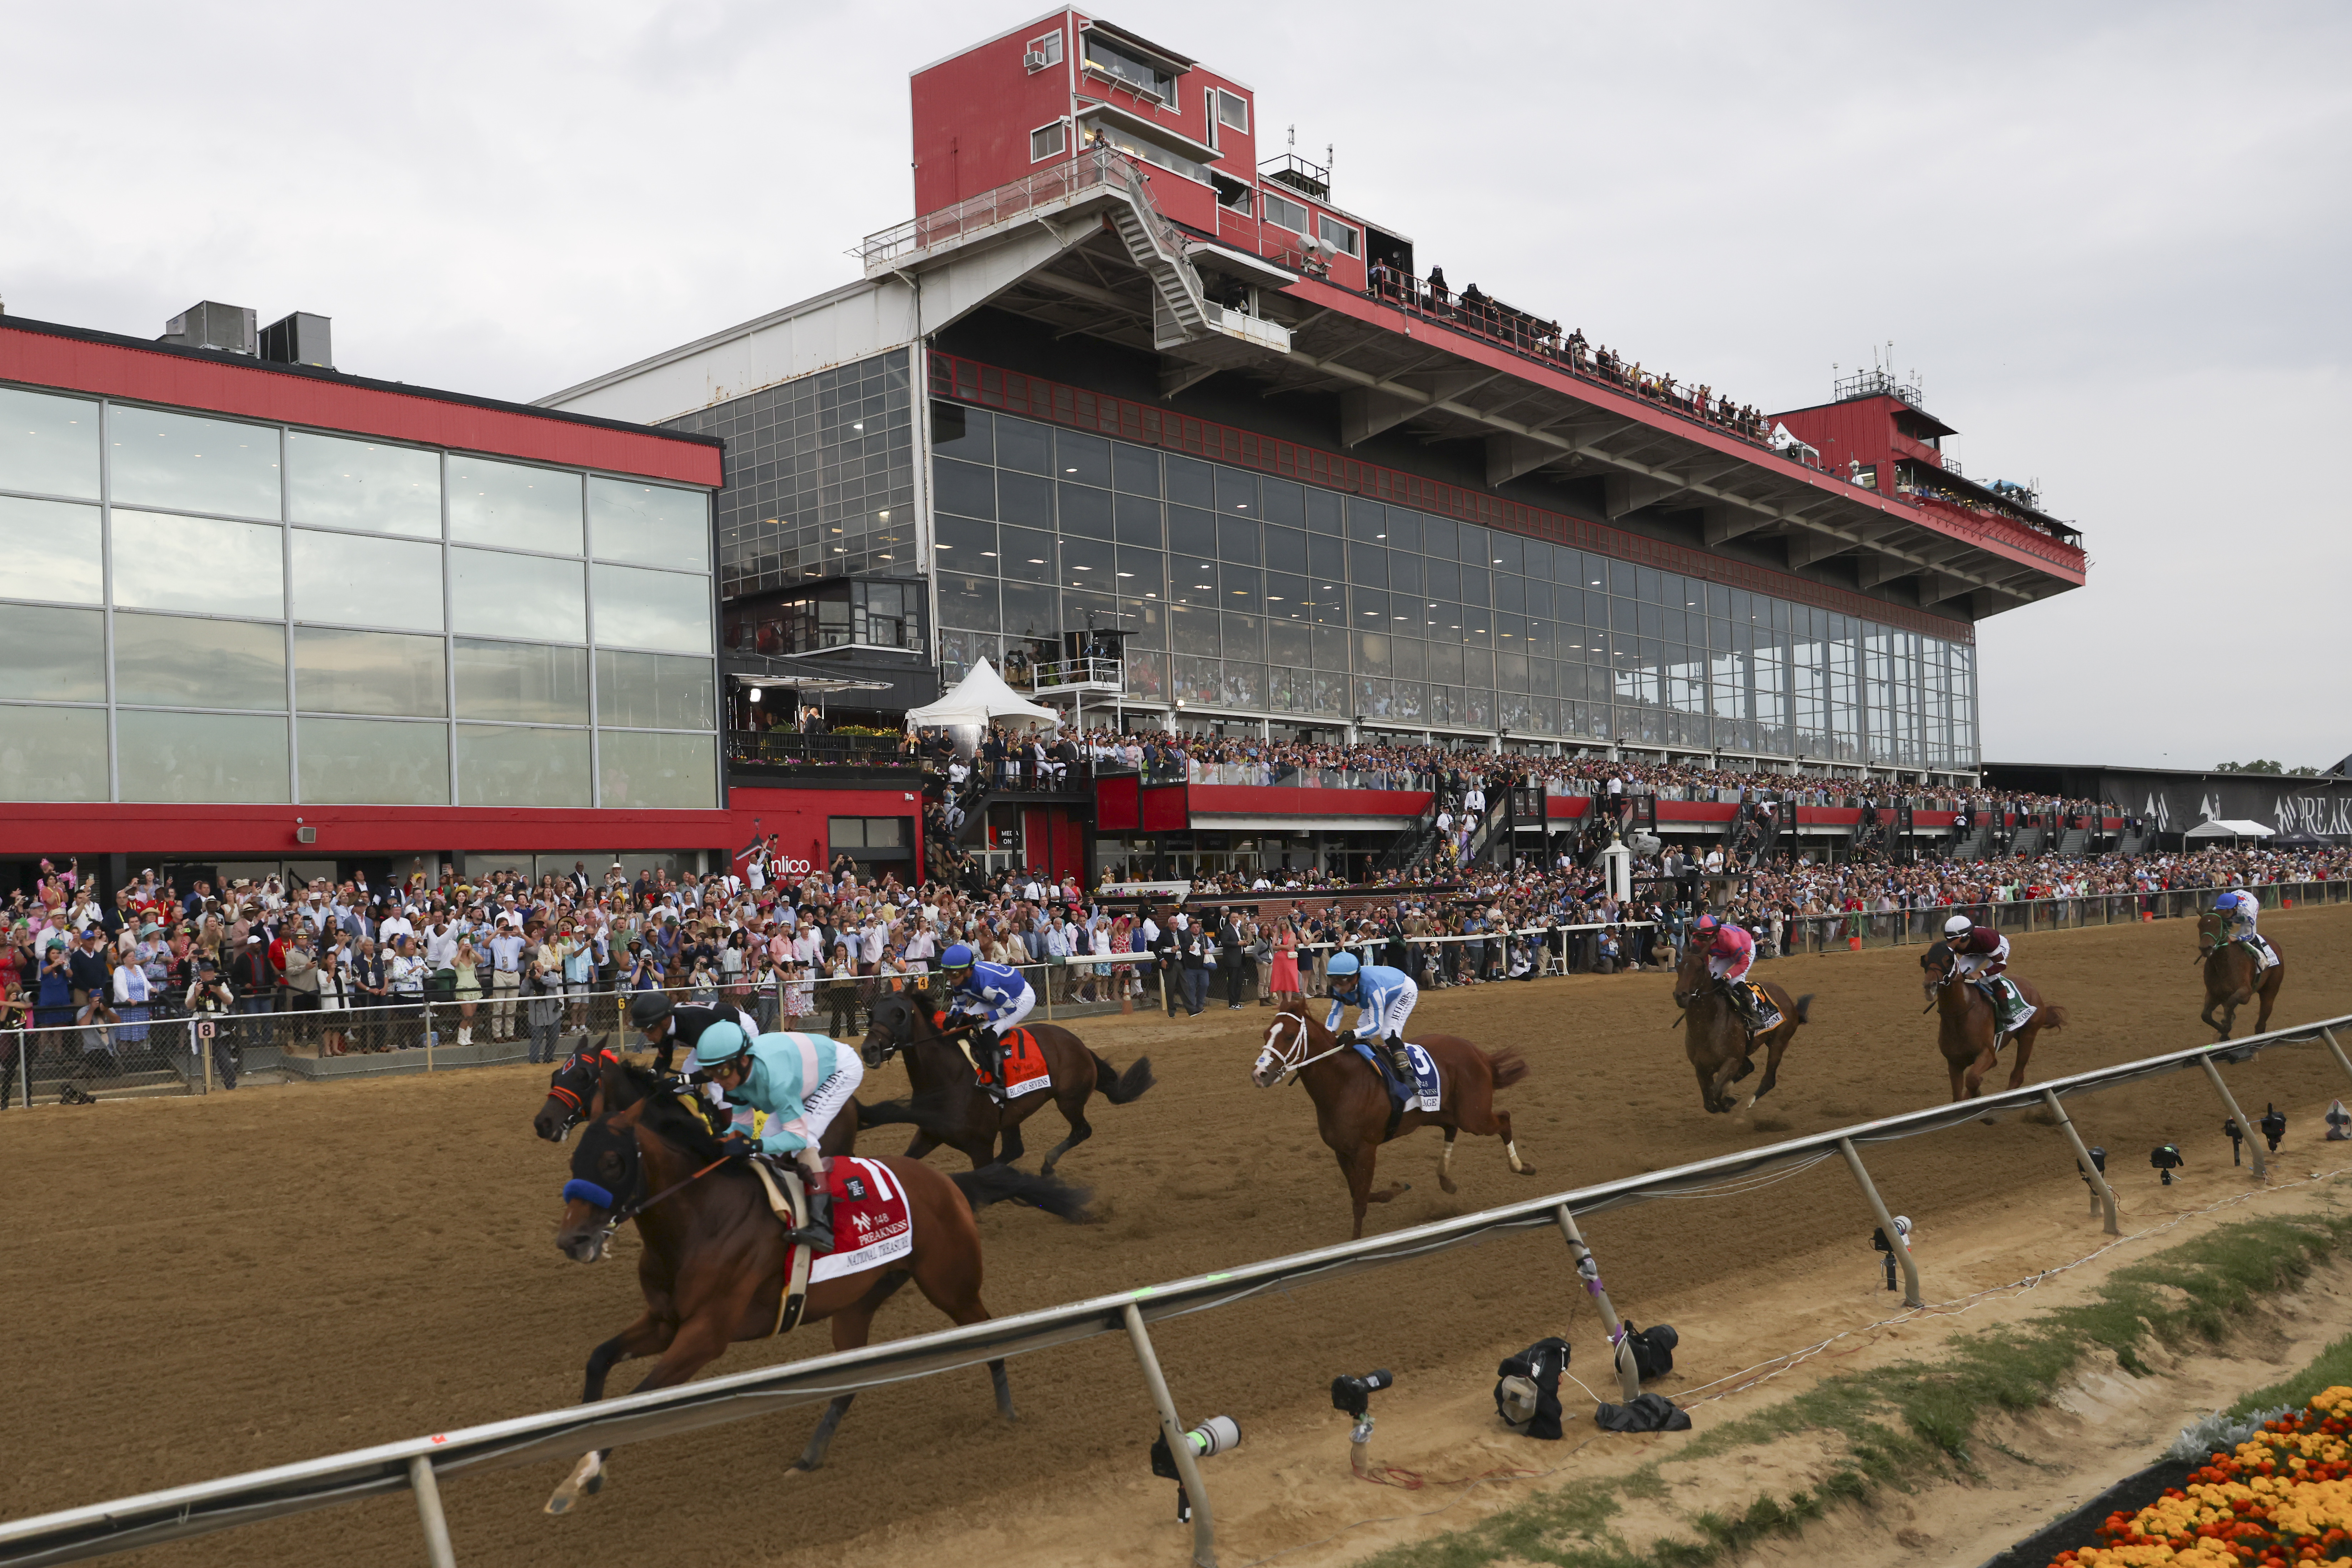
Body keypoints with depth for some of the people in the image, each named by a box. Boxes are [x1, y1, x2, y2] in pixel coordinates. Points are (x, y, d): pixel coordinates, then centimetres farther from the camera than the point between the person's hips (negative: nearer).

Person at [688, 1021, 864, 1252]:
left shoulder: (774, 1077, -41)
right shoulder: (735, 1073, -19)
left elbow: (798, 1136, -36)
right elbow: (746, 1122, -6)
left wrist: (752, 1145, -46)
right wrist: (730, 1136, -27)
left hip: (843, 1067, -8)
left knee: (805, 1132, -26)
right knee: (769, 1139, -1)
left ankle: (822, 1226, -33)